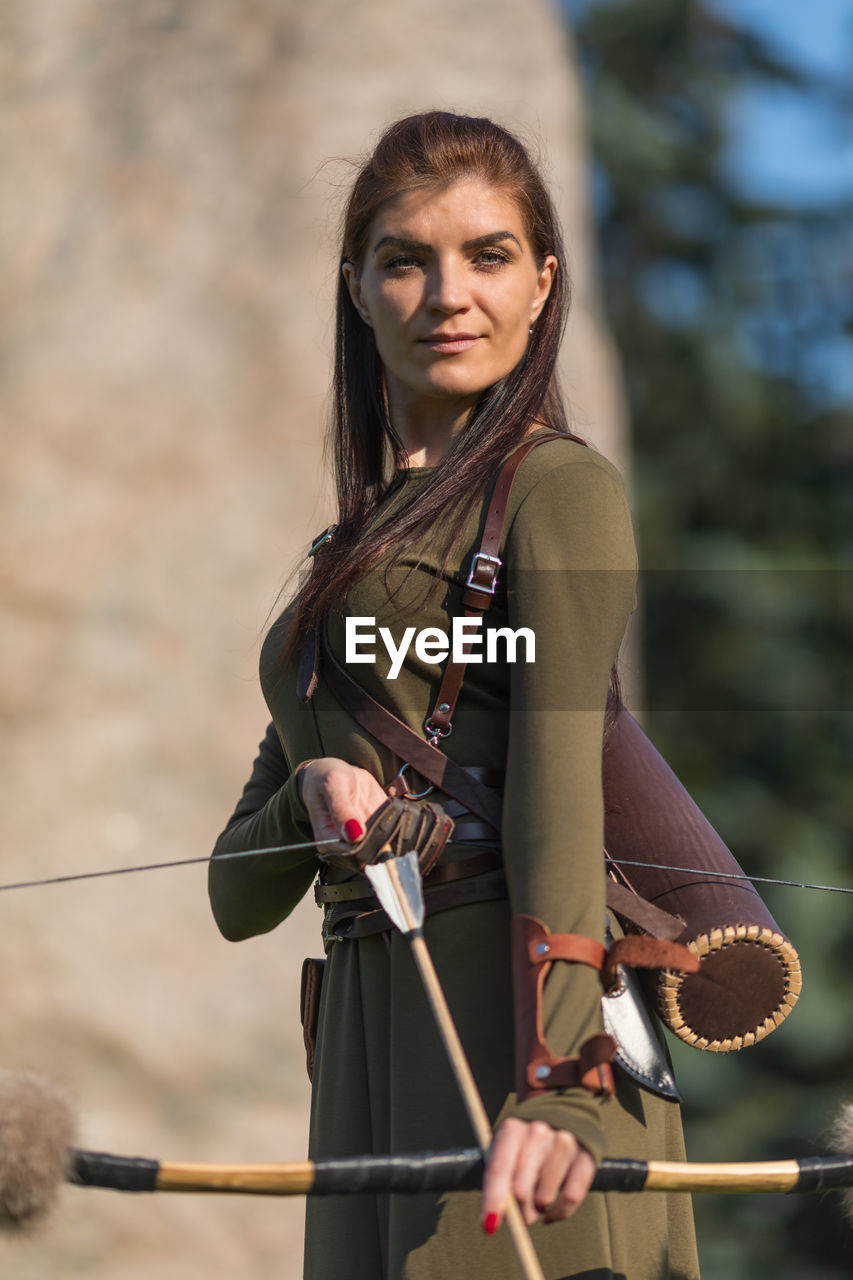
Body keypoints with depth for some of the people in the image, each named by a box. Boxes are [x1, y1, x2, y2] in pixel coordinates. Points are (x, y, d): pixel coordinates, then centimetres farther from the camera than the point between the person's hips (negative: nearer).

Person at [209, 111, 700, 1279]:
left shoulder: (559, 490, 0)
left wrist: (559, 1089, -29)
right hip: (374, 1049, 7)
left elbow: (559, 788, -16)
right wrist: (315, 790, -5)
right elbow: (239, 894, 19)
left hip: (510, 1019, -7)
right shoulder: (354, 550, 23)